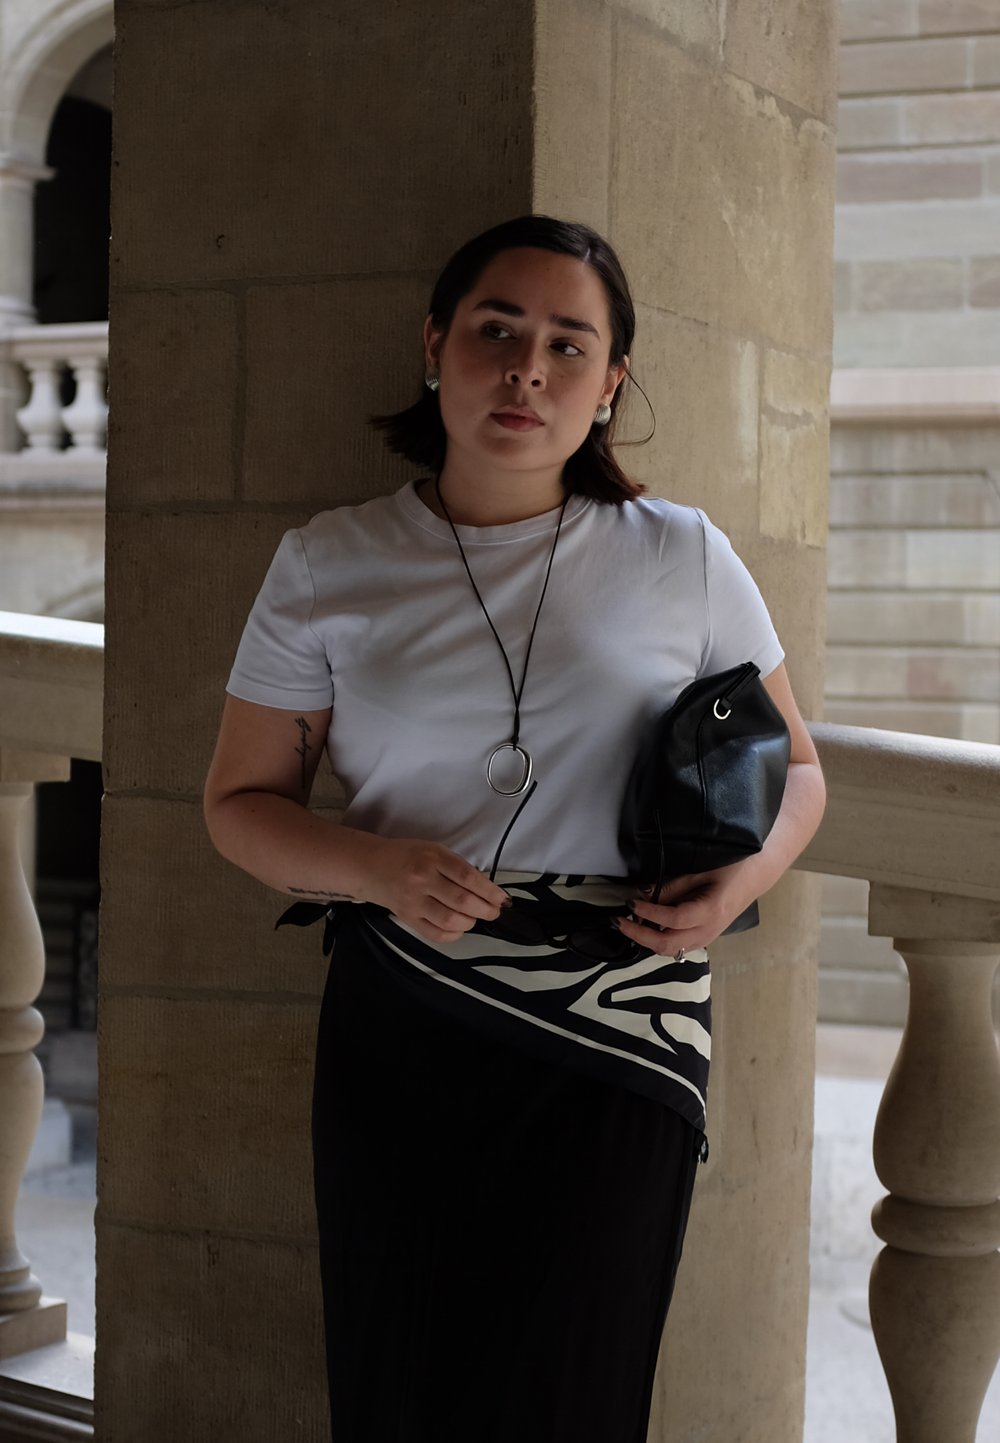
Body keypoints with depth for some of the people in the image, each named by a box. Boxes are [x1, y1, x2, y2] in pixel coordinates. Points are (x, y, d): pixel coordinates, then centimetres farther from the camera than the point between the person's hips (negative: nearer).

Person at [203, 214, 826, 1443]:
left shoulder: (682, 560, 2)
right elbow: (242, 802, 8)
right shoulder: (328, 568, 3)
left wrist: (743, 876, -11)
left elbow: (795, 768, 12)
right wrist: (380, 868, -13)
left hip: (612, 1032, -1)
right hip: (397, 1030, 1)